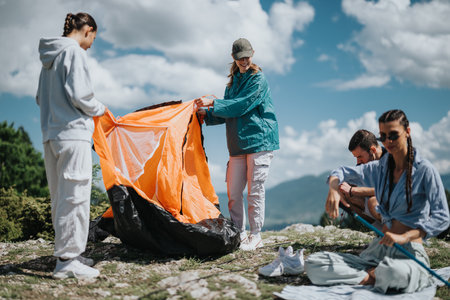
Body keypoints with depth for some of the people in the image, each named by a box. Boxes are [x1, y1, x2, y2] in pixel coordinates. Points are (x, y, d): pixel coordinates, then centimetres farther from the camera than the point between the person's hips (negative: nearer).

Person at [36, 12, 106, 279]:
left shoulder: (50, 56, 19)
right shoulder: (74, 51, -8)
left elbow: (41, 99, 23)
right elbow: (80, 96, -16)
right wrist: (100, 109, 1)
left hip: (51, 135, 9)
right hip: (73, 133, -9)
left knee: (60, 197, 12)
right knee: (74, 197, -6)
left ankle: (68, 253, 22)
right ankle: (67, 261, -2)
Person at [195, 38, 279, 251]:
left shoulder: (258, 79, -5)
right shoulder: (234, 80, 18)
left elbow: (240, 105, -18)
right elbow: (229, 112, 20)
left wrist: (213, 103, -20)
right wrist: (206, 114, 5)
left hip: (259, 140, -7)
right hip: (238, 144, 7)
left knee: (255, 190, -5)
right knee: (233, 191, 4)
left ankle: (255, 236, 5)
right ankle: (238, 235, 14)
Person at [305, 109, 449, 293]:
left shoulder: (424, 170, -5)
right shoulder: (380, 168, 11)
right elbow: (343, 172, 20)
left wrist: (405, 237, -24)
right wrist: (333, 189, -4)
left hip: (410, 253, -5)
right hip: (378, 249, 5)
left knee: (397, 273, -44)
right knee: (313, 264, -12)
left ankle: (373, 275, -11)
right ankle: (373, 276, -13)